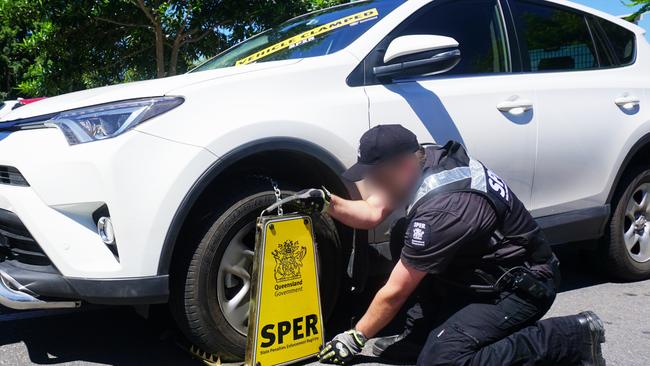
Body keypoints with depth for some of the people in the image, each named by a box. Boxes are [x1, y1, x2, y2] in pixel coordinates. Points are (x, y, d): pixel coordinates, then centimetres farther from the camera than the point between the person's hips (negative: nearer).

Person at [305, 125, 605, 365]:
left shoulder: (440, 209, -30)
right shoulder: (423, 159, -6)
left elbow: (394, 293, -20)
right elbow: (372, 212, 5)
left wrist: (355, 338, -8)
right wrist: (327, 201, -10)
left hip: (525, 286, -9)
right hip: (487, 269, 9)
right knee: (404, 236, 1)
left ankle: (569, 339, -9)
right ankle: (419, 336, 10)